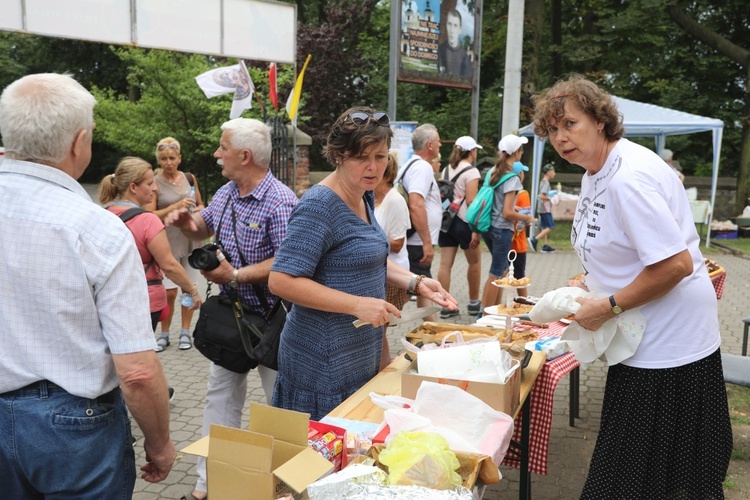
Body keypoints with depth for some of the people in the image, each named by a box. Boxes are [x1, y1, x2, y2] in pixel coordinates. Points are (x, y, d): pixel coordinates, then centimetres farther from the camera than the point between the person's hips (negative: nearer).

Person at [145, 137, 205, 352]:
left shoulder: (190, 178, 6)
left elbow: (200, 204, 18)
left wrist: (197, 210, -4)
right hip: (168, 242, -3)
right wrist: (175, 207, -20)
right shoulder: (155, 182, -5)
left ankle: (185, 332, 21)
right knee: (169, 292, -2)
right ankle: (164, 334, 16)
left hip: (191, 240, 3)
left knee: (189, 288, 8)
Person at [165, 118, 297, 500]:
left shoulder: (280, 202, -21)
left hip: (269, 318, -8)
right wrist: (186, 221, -2)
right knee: (221, 394, 14)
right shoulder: (226, 193, 6)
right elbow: (203, 228, 21)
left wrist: (236, 275, -26)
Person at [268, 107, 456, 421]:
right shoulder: (319, 206, -20)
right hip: (325, 363, -9)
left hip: (361, 356, 9)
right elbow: (281, 280, -25)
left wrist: (416, 283, 5)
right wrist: (357, 305, -27)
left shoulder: (364, 197, 8)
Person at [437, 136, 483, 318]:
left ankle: (445, 306, 5)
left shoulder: (446, 170, 12)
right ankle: (474, 303, 23)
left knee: (445, 264, 3)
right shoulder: (471, 171, -8)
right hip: (463, 222, -6)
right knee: (474, 262, 12)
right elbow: (471, 202, -15)